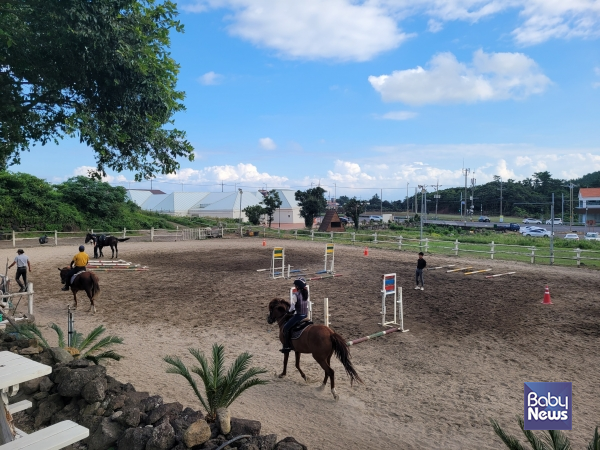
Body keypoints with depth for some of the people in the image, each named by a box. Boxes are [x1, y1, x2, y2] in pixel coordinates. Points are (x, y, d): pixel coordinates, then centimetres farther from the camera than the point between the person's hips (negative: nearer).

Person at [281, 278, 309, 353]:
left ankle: (287, 346, -4)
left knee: (286, 327, -2)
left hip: (298, 315, -9)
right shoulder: (306, 293, 7)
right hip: (305, 315, 9)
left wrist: (290, 311, 5)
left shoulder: (295, 295, -16)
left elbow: (292, 307, -17)